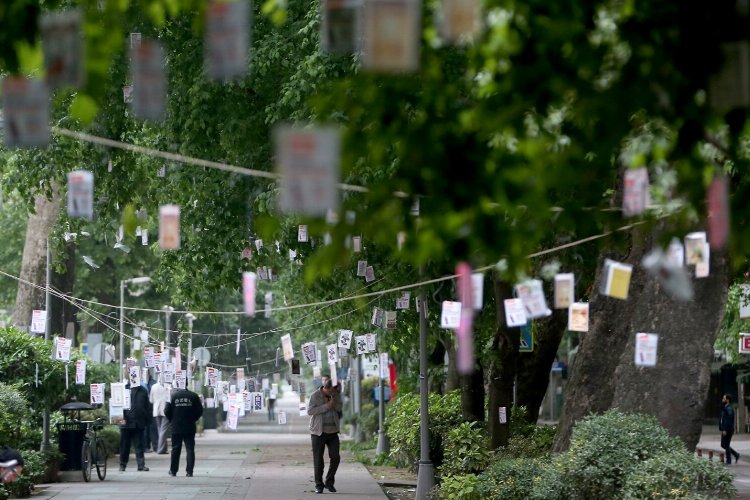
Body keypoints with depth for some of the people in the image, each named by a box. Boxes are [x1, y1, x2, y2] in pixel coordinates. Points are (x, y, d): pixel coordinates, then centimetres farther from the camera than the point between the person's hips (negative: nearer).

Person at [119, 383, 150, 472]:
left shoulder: (143, 391, 9)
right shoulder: (125, 388, 1)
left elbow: (146, 407, 13)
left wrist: (146, 420, 7)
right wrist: (122, 418, -11)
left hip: (139, 423, 2)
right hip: (127, 422, -2)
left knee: (139, 445, 1)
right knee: (124, 445, 5)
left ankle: (141, 465, 1)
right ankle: (122, 465, 14)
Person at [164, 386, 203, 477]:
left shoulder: (173, 395, -6)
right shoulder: (193, 396, -6)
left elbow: (167, 411, -4)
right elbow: (199, 411, -3)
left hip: (176, 428, 0)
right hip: (190, 428, 0)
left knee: (175, 449, 12)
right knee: (190, 450, 3)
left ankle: (173, 471, 17)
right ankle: (189, 471, -3)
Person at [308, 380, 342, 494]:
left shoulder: (335, 396, 7)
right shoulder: (315, 396, -8)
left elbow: (341, 409, 9)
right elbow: (310, 411, -17)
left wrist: (335, 402, -11)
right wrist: (326, 406, -21)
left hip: (333, 432, 4)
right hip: (318, 433, -4)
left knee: (335, 457, -3)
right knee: (318, 460, -1)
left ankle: (329, 482, 13)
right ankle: (319, 485, 8)